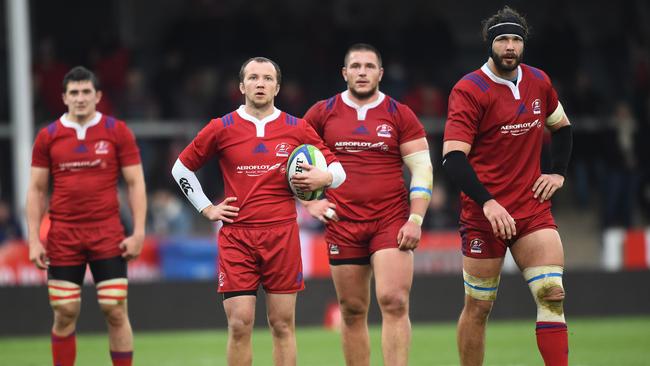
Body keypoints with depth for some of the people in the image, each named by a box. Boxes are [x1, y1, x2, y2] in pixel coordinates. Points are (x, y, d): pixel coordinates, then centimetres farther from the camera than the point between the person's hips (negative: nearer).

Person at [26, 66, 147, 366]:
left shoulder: (117, 131, 2)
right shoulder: (48, 136, 6)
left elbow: (135, 183, 3)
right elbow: (36, 189, 9)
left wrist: (138, 233, -5)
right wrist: (34, 239, 1)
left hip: (108, 235, -1)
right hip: (62, 236, 1)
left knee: (115, 310, -3)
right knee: (65, 313, 1)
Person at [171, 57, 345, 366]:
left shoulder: (297, 129, 5)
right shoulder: (221, 129, 4)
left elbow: (337, 169, 12)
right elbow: (181, 168, 15)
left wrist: (324, 178, -11)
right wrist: (207, 209, 8)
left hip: (282, 235, 1)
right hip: (236, 237, -1)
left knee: (282, 325, 2)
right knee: (239, 325, -7)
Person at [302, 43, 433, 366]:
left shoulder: (399, 115, 3)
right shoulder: (323, 113, 7)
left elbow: (422, 168, 1)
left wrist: (415, 219, -8)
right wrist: (309, 202, 7)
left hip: (392, 222, -2)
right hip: (342, 224, 2)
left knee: (394, 303, -14)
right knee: (352, 311, 5)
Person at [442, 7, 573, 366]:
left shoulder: (538, 82, 8)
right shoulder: (469, 90, -10)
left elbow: (561, 126, 27)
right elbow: (452, 157, -18)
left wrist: (558, 172, 12)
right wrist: (487, 203, -27)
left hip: (533, 209, 4)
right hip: (484, 213, -4)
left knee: (552, 295, -10)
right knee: (478, 306, 2)